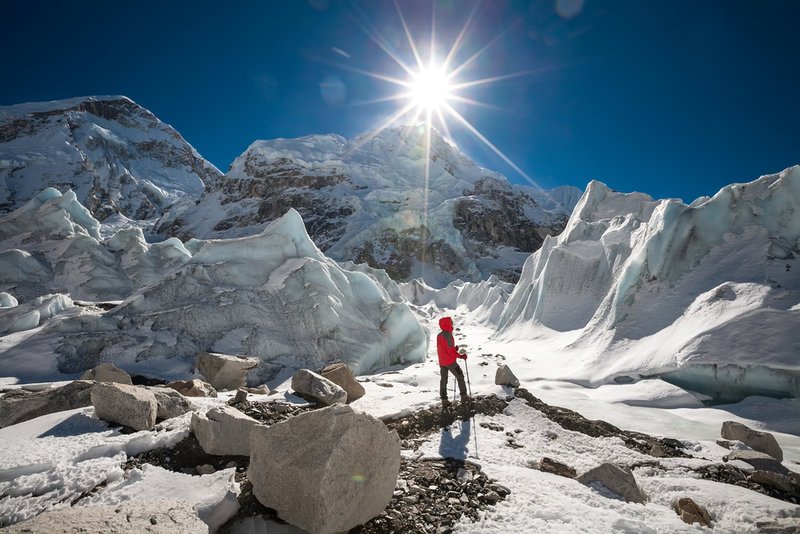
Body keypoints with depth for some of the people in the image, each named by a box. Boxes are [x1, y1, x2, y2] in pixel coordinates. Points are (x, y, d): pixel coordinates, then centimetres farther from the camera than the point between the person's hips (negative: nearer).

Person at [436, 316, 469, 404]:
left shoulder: (439, 335, 6)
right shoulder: (448, 335, -20)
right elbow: (451, 351, -21)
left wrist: (454, 348, 10)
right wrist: (461, 356, -10)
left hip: (442, 362, 8)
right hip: (450, 361, -7)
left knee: (443, 379, 11)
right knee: (460, 377, 8)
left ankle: (444, 399, 13)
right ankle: (464, 396, 12)